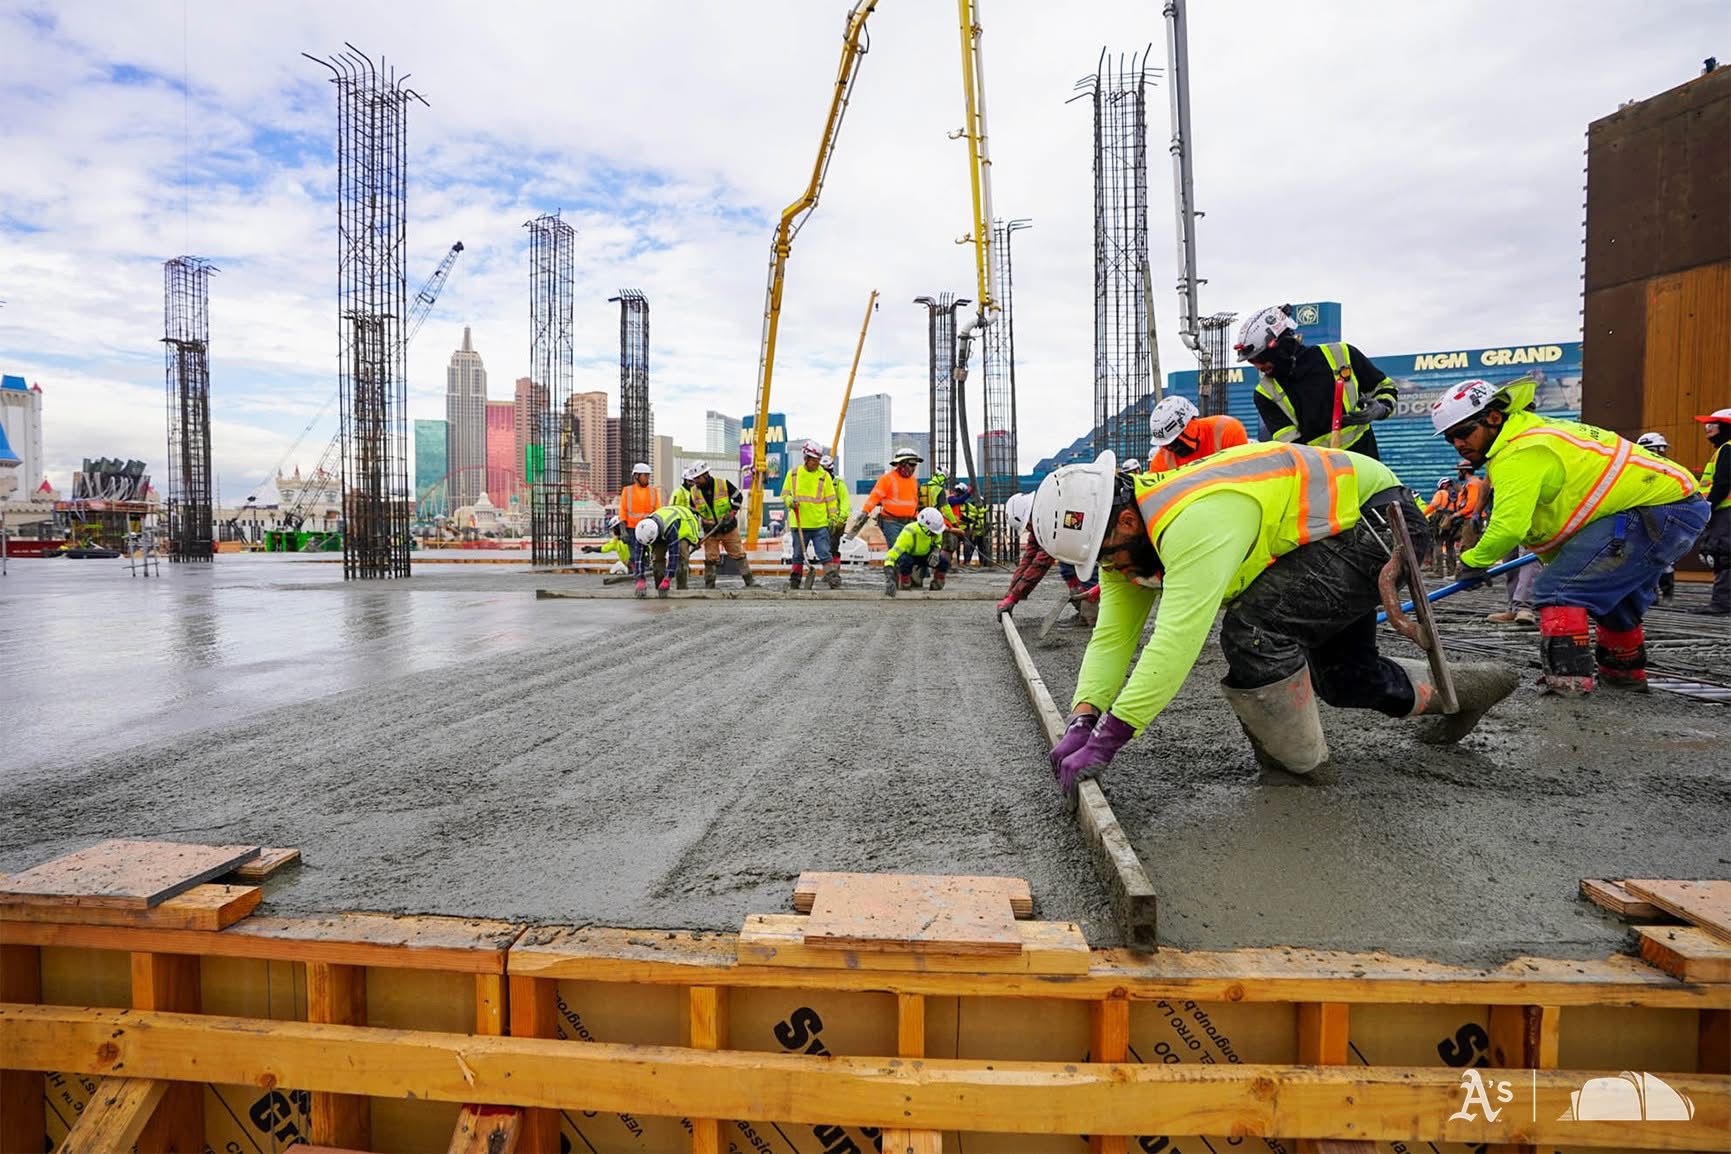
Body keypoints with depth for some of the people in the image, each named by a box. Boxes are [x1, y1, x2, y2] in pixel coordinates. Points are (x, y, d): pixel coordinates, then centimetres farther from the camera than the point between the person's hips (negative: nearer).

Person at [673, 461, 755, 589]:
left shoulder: (723, 484, -12)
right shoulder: (693, 492, -5)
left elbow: (738, 497, 2)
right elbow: (692, 514, 4)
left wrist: (732, 512, -11)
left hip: (729, 528, -2)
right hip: (710, 531, 2)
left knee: (739, 554, 4)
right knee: (710, 559, -1)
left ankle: (750, 581, 11)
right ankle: (709, 586, 7)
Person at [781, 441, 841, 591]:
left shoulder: (824, 475, 2)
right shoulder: (793, 473, 5)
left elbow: (831, 499, 5)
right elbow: (785, 494, 12)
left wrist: (833, 517, -1)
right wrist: (789, 501, -9)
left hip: (820, 524, -1)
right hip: (799, 524, 2)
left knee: (825, 554, -7)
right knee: (798, 555, 10)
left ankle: (835, 583, -8)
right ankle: (793, 584, 19)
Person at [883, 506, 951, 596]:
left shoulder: (936, 529, -22)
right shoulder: (909, 533, -39)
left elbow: (938, 543, 4)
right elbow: (892, 554, -45)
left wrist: (936, 551, -22)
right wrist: (889, 578, -55)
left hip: (924, 555, 4)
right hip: (908, 555, -4)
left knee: (944, 561, -22)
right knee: (905, 560, -40)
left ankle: (936, 586, 4)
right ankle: (905, 587, -15)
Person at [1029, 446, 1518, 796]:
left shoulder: (1193, 522, -39)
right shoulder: (1127, 535, -9)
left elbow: (1177, 640, -45)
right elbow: (1112, 639, -11)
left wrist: (1106, 741, -43)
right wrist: (1080, 722, -25)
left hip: (1376, 516, -10)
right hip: (1344, 527, 10)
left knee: (1254, 626, -27)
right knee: (1342, 679, 20)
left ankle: (1296, 756, -3)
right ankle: (1465, 687, 46)